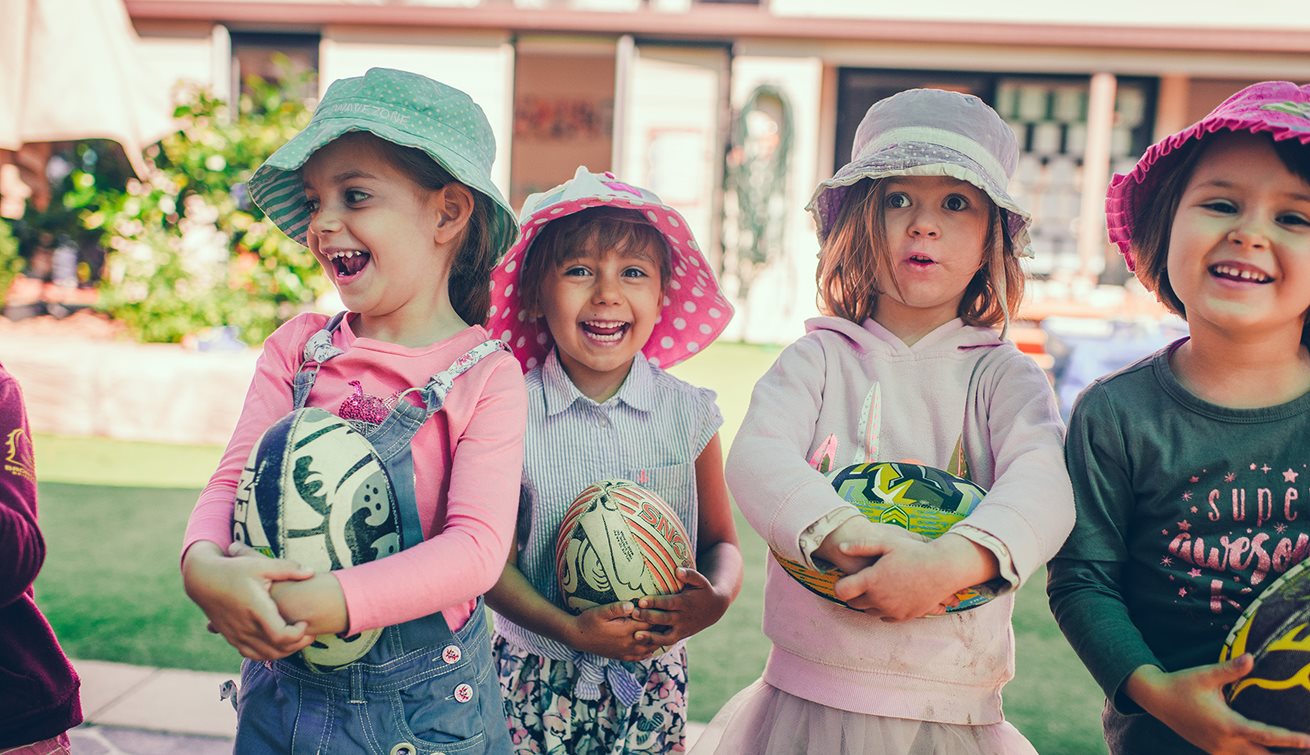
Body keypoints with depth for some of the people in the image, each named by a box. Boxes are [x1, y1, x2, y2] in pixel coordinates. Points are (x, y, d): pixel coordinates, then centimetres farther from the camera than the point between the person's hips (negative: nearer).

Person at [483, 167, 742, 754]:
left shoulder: (690, 413, -4)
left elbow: (720, 541, 4)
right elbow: (495, 562, -8)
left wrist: (715, 600, -17)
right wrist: (572, 631, -22)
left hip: (654, 680, 2)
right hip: (538, 679, -1)